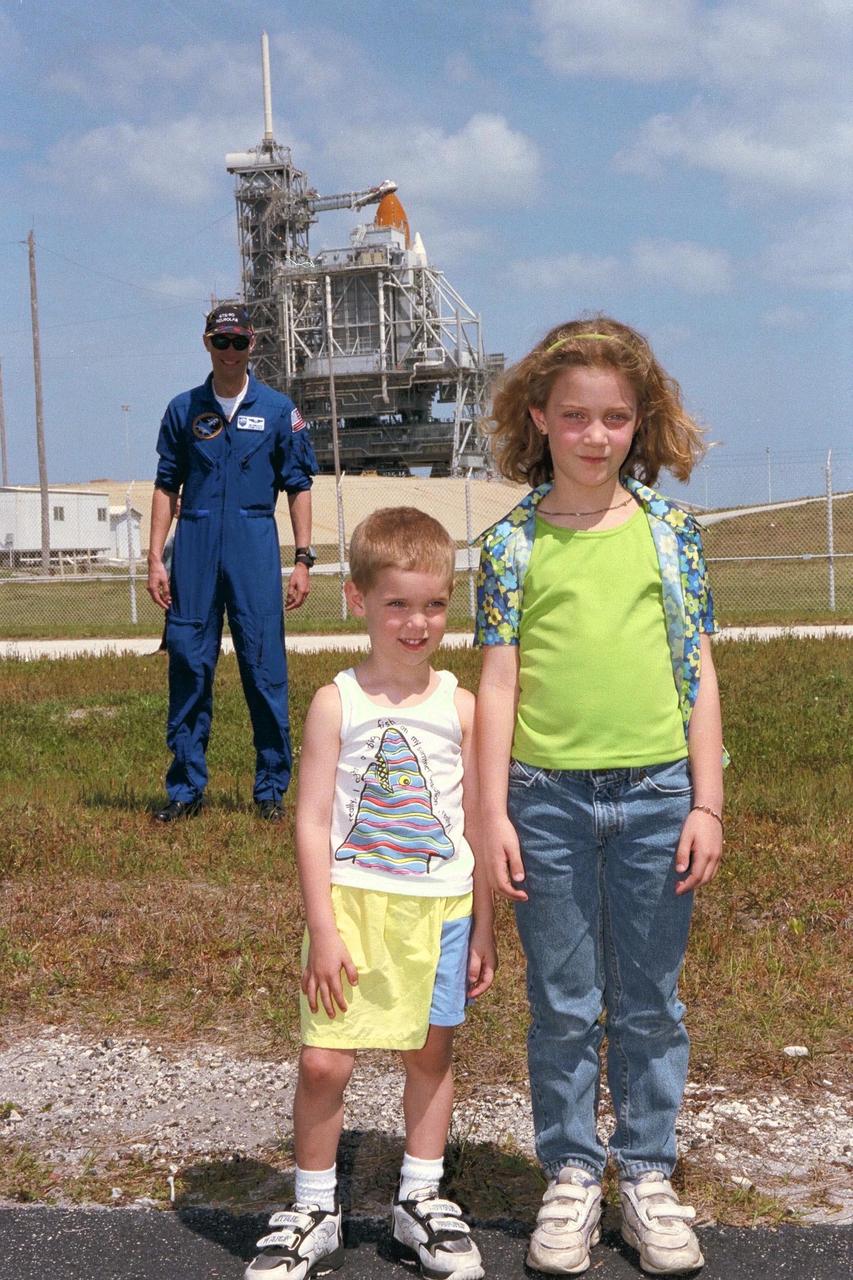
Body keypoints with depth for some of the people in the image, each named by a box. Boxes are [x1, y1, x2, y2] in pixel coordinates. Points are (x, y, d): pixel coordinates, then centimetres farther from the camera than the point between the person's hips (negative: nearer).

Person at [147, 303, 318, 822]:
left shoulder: (278, 409, 7)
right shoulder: (184, 409, 10)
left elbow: (299, 487, 6)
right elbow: (167, 487, 12)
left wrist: (303, 560, -1)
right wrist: (155, 558, 4)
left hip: (255, 545, -1)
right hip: (195, 548, 2)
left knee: (265, 667, -1)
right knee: (188, 665, 2)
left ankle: (272, 789, 9)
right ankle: (186, 788, 12)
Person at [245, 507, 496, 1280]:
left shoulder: (460, 708, 1)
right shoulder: (337, 704, -4)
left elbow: (478, 823, 7)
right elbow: (313, 823, -5)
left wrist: (484, 929, 7)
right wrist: (323, 929, -10)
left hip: (440, 907, 2)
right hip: (352, 903, -2)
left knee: (432, 1053, 12)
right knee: (324, 1061, -4)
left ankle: (421, 1200, 31)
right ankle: (315, 1215, 15)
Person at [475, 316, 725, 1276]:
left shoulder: (668, 532, 3)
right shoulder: (513, 542, 0)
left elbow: (697, 673, 4)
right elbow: (499, 683, 0)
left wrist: (707, 803, 0)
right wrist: (494, 813, -3)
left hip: (656, 796, 1)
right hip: (549, 800, -1)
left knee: (649, 1005, 12)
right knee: (563, 1006, 10)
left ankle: (647, 1178, 27)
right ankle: (571, 1177, 25)